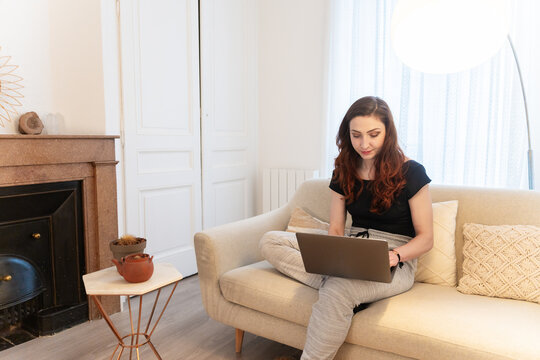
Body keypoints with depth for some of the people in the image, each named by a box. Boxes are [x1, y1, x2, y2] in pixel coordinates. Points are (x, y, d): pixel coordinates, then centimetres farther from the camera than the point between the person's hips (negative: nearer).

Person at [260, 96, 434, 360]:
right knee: (270, 242, -13)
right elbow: (335, 230, 7)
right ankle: (332, 283, -25)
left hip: (394, 266, -5)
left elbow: (425, 238, -3)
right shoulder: (344, 172, 7)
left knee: (337, 290, -39)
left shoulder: (410, 172, -6)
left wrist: (395, 255, -23)